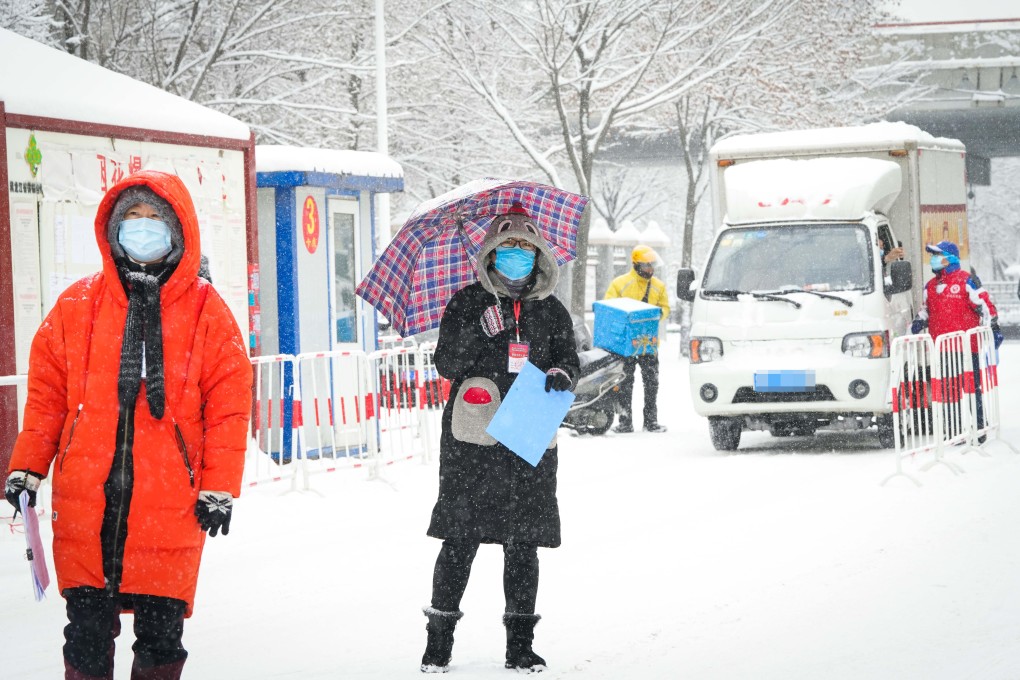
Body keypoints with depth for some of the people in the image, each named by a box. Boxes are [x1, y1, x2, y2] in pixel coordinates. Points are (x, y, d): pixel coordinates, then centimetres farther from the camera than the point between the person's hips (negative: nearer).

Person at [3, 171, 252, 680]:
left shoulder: (206, 312, 2)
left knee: (162, 632, 3)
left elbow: (229, 405, 2)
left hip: (171, 502, -1)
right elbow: (47, 392, 9)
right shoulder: (78, 306, 6)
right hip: (84, 499, 1)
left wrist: (219, 487, -3)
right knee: (87, 629, 5)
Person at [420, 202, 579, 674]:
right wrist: (480, 332, -18)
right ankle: (439, 641, 5)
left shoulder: (551, 312, 13)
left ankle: (520, 645, 11)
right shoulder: (468, 304, 4)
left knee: (523, 545, 4)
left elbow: (569, 360, 15)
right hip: (472, 443, -3)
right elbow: (446, 364, -1)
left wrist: (562, 374, -9)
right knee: (460, 540, -4)